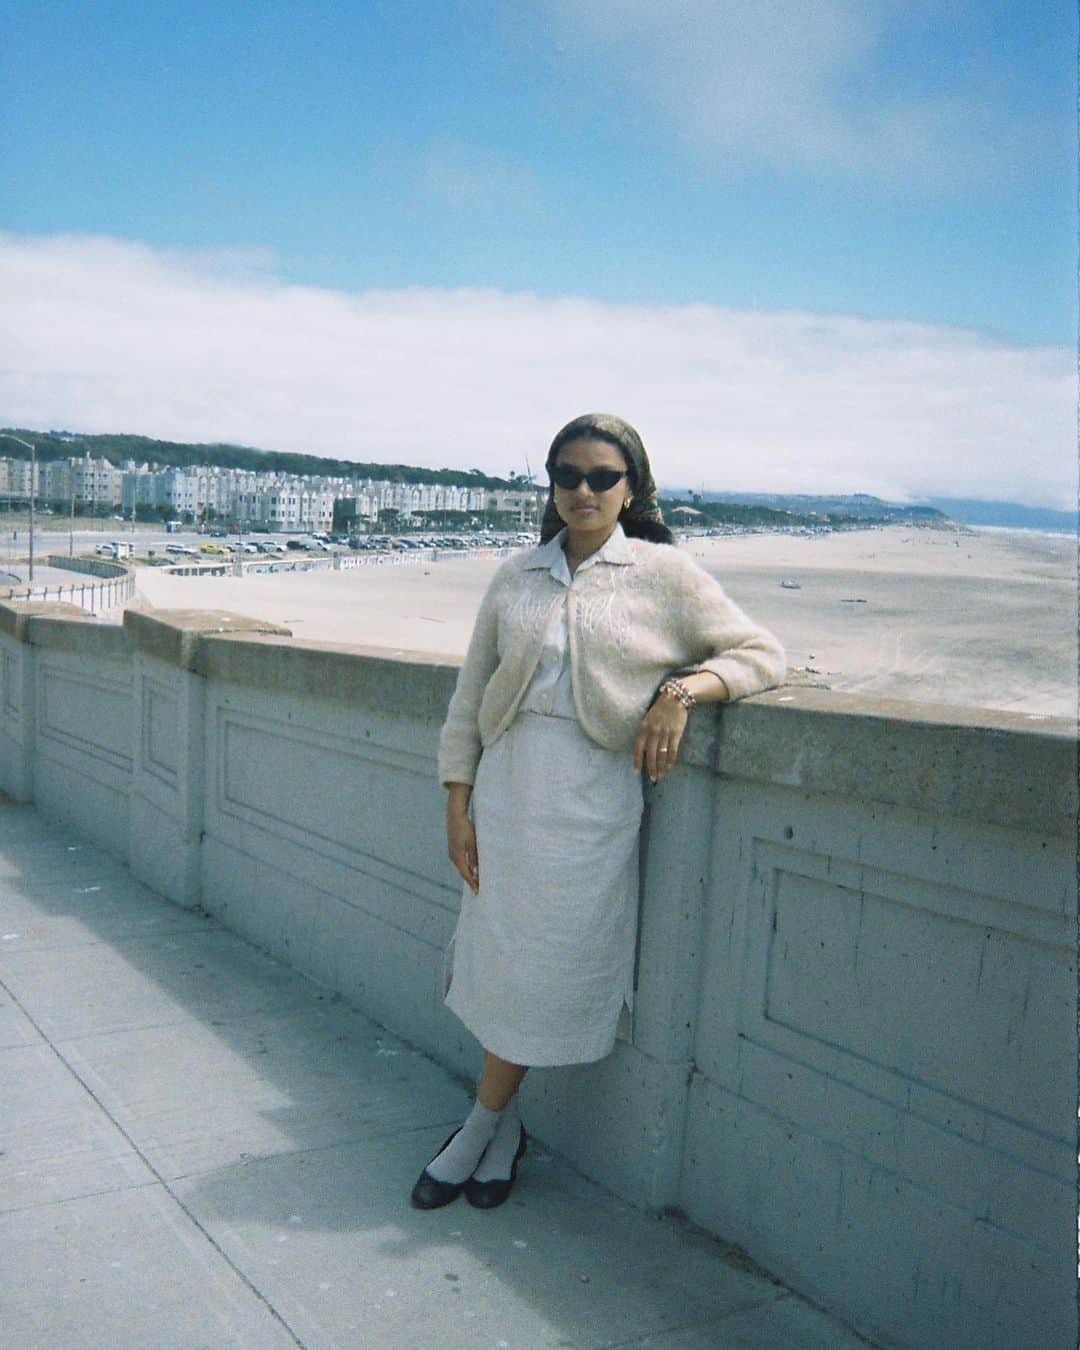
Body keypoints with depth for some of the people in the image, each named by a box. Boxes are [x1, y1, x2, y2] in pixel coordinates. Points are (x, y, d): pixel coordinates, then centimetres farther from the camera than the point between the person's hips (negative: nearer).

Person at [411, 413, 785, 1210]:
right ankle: (503, 1123, 27)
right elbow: (471, 694, 11)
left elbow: (762, 653, 1)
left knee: (551, 968, 3)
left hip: (593, 801, -3)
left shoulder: (664, 574, 1)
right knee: (501, 958, 7)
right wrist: (458, 801, 4)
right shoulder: (516, 578, 10)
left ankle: (486, 1126, 23)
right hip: (507, 787, 3)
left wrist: (683, 689, -17)